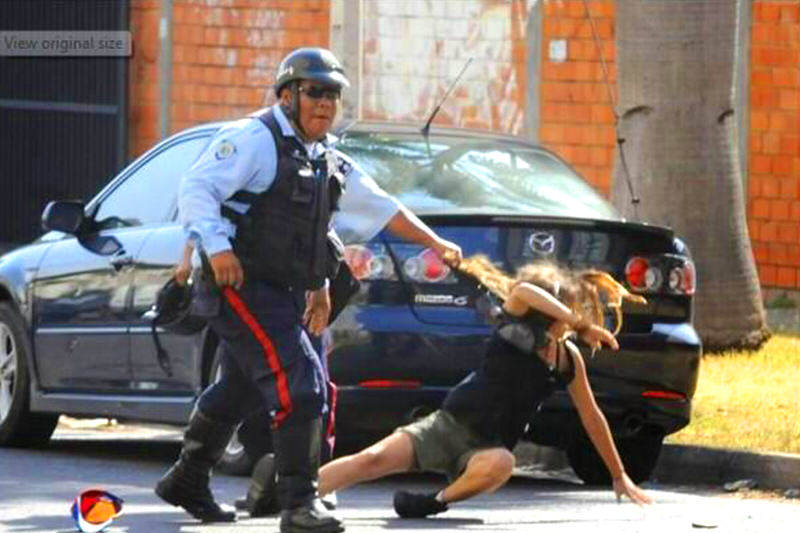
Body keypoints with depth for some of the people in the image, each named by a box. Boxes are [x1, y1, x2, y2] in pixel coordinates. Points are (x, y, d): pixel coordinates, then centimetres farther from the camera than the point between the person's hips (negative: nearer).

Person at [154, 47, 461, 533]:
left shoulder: (328, 163, 17)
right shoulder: (255, 139, -10)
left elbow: (382, 208, 26)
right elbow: (196, 188, -19)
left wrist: (434, 242, 23)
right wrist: (217, 246, -32)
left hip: (281, 292, 10)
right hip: (241, 286, -10)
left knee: (240, 392, 22)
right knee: (301, 386, -19)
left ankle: (187, 484, 39)